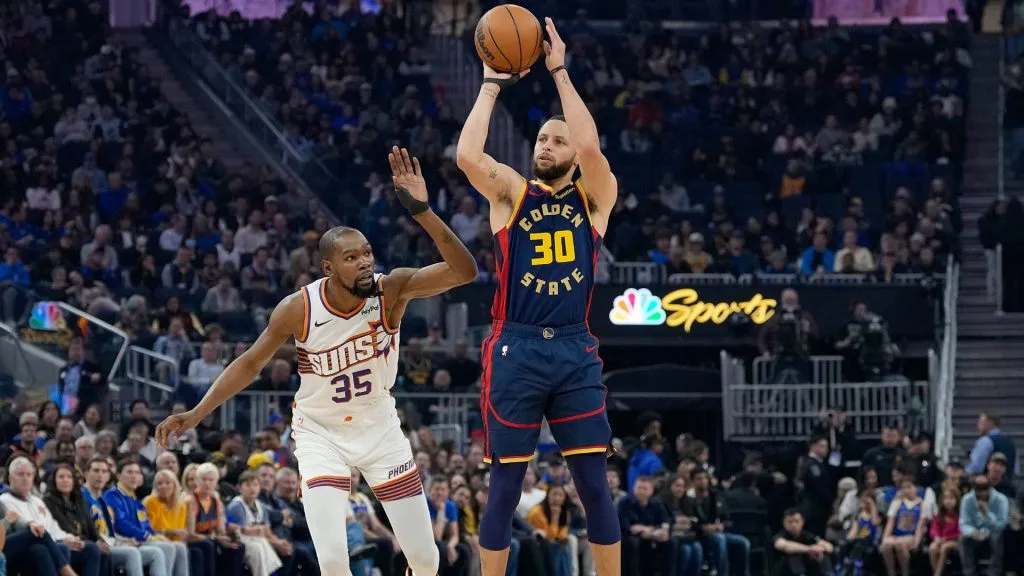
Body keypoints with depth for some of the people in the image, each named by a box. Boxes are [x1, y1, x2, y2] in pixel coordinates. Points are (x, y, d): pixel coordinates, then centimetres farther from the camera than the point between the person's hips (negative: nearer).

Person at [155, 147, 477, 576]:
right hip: (320, 433, -2)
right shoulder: (299, 310, -22)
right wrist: (197, 414, -12)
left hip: (379, 427, 2)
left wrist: (423, 213, -46)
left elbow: (464, 272, -34)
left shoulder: (391, 290, -21)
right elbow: (251, 363, -6)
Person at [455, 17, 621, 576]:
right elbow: (467, 155, -13)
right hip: (516, 348, -1)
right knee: (505, 483, 2)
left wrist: (560, 73, -10)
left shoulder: (595, 197, 6)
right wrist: (492, 85, -6)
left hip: (575, 351, 1)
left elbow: (591, 147, -14)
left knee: (594, 482, 1)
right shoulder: (511, 192, 6)